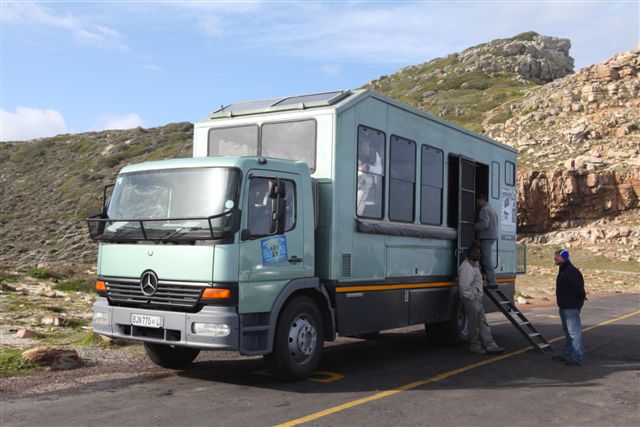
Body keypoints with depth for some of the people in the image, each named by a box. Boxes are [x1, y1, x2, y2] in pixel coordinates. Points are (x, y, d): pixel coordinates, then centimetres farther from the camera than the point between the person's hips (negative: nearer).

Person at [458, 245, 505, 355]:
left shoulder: (475, 264, 13)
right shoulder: (466, 268, -20)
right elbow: (465, 287, -26)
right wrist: (473, 297, -18)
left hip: (477, 299, 10)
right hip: (471, 300, -10)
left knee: (483, 323, 8)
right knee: (474, 324, 0)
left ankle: (490, 346, 10)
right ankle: (474, 346, 13)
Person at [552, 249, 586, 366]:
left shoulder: (571, 271, -21)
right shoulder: (563, 270, 15)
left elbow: (578, 287, -24)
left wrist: (581, 299, -14)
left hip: (571, 307, -12)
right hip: (564, 307, 12)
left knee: (574, 332, -8)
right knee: (567, 332, 19)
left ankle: (577, 358, -5)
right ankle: (566, 354, 30)